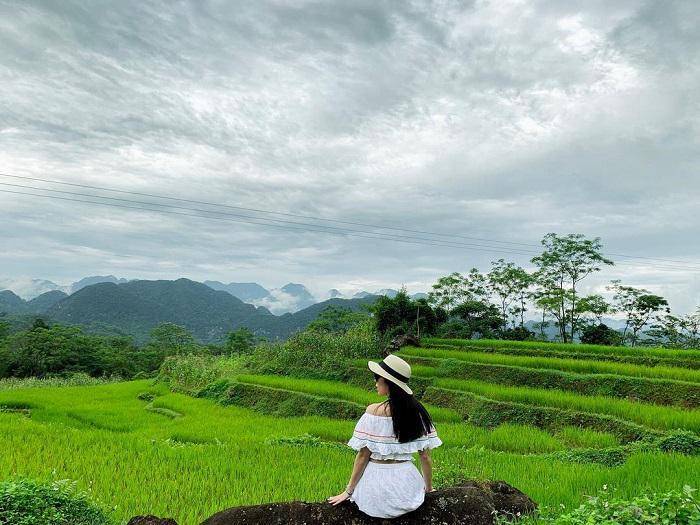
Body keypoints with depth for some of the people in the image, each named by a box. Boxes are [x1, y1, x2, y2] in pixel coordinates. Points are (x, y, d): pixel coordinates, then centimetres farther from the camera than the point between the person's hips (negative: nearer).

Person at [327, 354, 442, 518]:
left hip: (377, 480, -3)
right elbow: (425, 456, -3)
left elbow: (363, 455, -12)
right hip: (406, 481, 3)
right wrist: (429, 488, 13)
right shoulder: (418, 411, -9)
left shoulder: (374, 411, -18)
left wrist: (348, 491, 0)